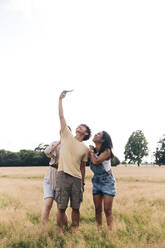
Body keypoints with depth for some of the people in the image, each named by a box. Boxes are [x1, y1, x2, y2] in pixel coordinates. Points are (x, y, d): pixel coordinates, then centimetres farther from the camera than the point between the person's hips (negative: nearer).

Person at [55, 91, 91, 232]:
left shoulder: (85, 148, 11)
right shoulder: (67, 135, 6)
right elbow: (61, 116, 2)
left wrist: (83, 183, 14)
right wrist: (60, 99, 1)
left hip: (77, 178, 2)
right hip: (63, 176, -2)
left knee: (76, 208, 7)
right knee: (62, 207, 0)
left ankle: (75, 231, 22)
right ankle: (60, 232, 13)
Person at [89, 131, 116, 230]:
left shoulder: (106, 151, -16)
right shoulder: (92, 150, 0)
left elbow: (96, 161, -27)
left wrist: (91, 151, -13)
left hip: (107, 183, -5)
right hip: (96, 182, 5)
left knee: (107, 210, -4)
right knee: (98, 209, 9)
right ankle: (99, 230, 19)